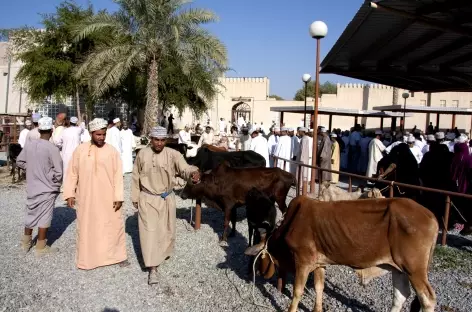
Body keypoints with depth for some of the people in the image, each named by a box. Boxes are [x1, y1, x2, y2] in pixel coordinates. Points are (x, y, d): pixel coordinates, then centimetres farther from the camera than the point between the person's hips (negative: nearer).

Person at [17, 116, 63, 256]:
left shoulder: (29, 145, -2)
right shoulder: (52, 148, -20)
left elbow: (20, 162, 11)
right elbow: (58, 171, -18)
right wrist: (56, 185, -2)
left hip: (32, 187, 6)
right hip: (47, 189, -6)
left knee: (31, 214, 21)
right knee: (44, 217, 6)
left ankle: (26, 242, 35)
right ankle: (41, 247, 16)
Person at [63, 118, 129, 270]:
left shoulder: (112, 151, -4)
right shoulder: (80, 150, -2)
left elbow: (118, 175, -4)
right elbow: (72, 173, 3)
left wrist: (118, 196, -9)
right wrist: (69, 194, -1)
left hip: (108, 198, 0)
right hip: (86, 198, 1)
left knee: (114, 225, 8)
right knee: (87, 227, 11)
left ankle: (118, 255, 24)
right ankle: (87, 258, 27)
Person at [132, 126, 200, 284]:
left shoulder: (173, 154, -11)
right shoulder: (142, 154, -7)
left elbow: (184, 168, -26)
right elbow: (136, 177, 3)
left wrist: (194, 173, -50)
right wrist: (135, 198, 8)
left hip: (167, 198, 1)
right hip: (147, 199, -1)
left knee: (166, 229, 16)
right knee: (150, 231, -4)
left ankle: (164, 252, 45)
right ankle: (153, 268, 0)